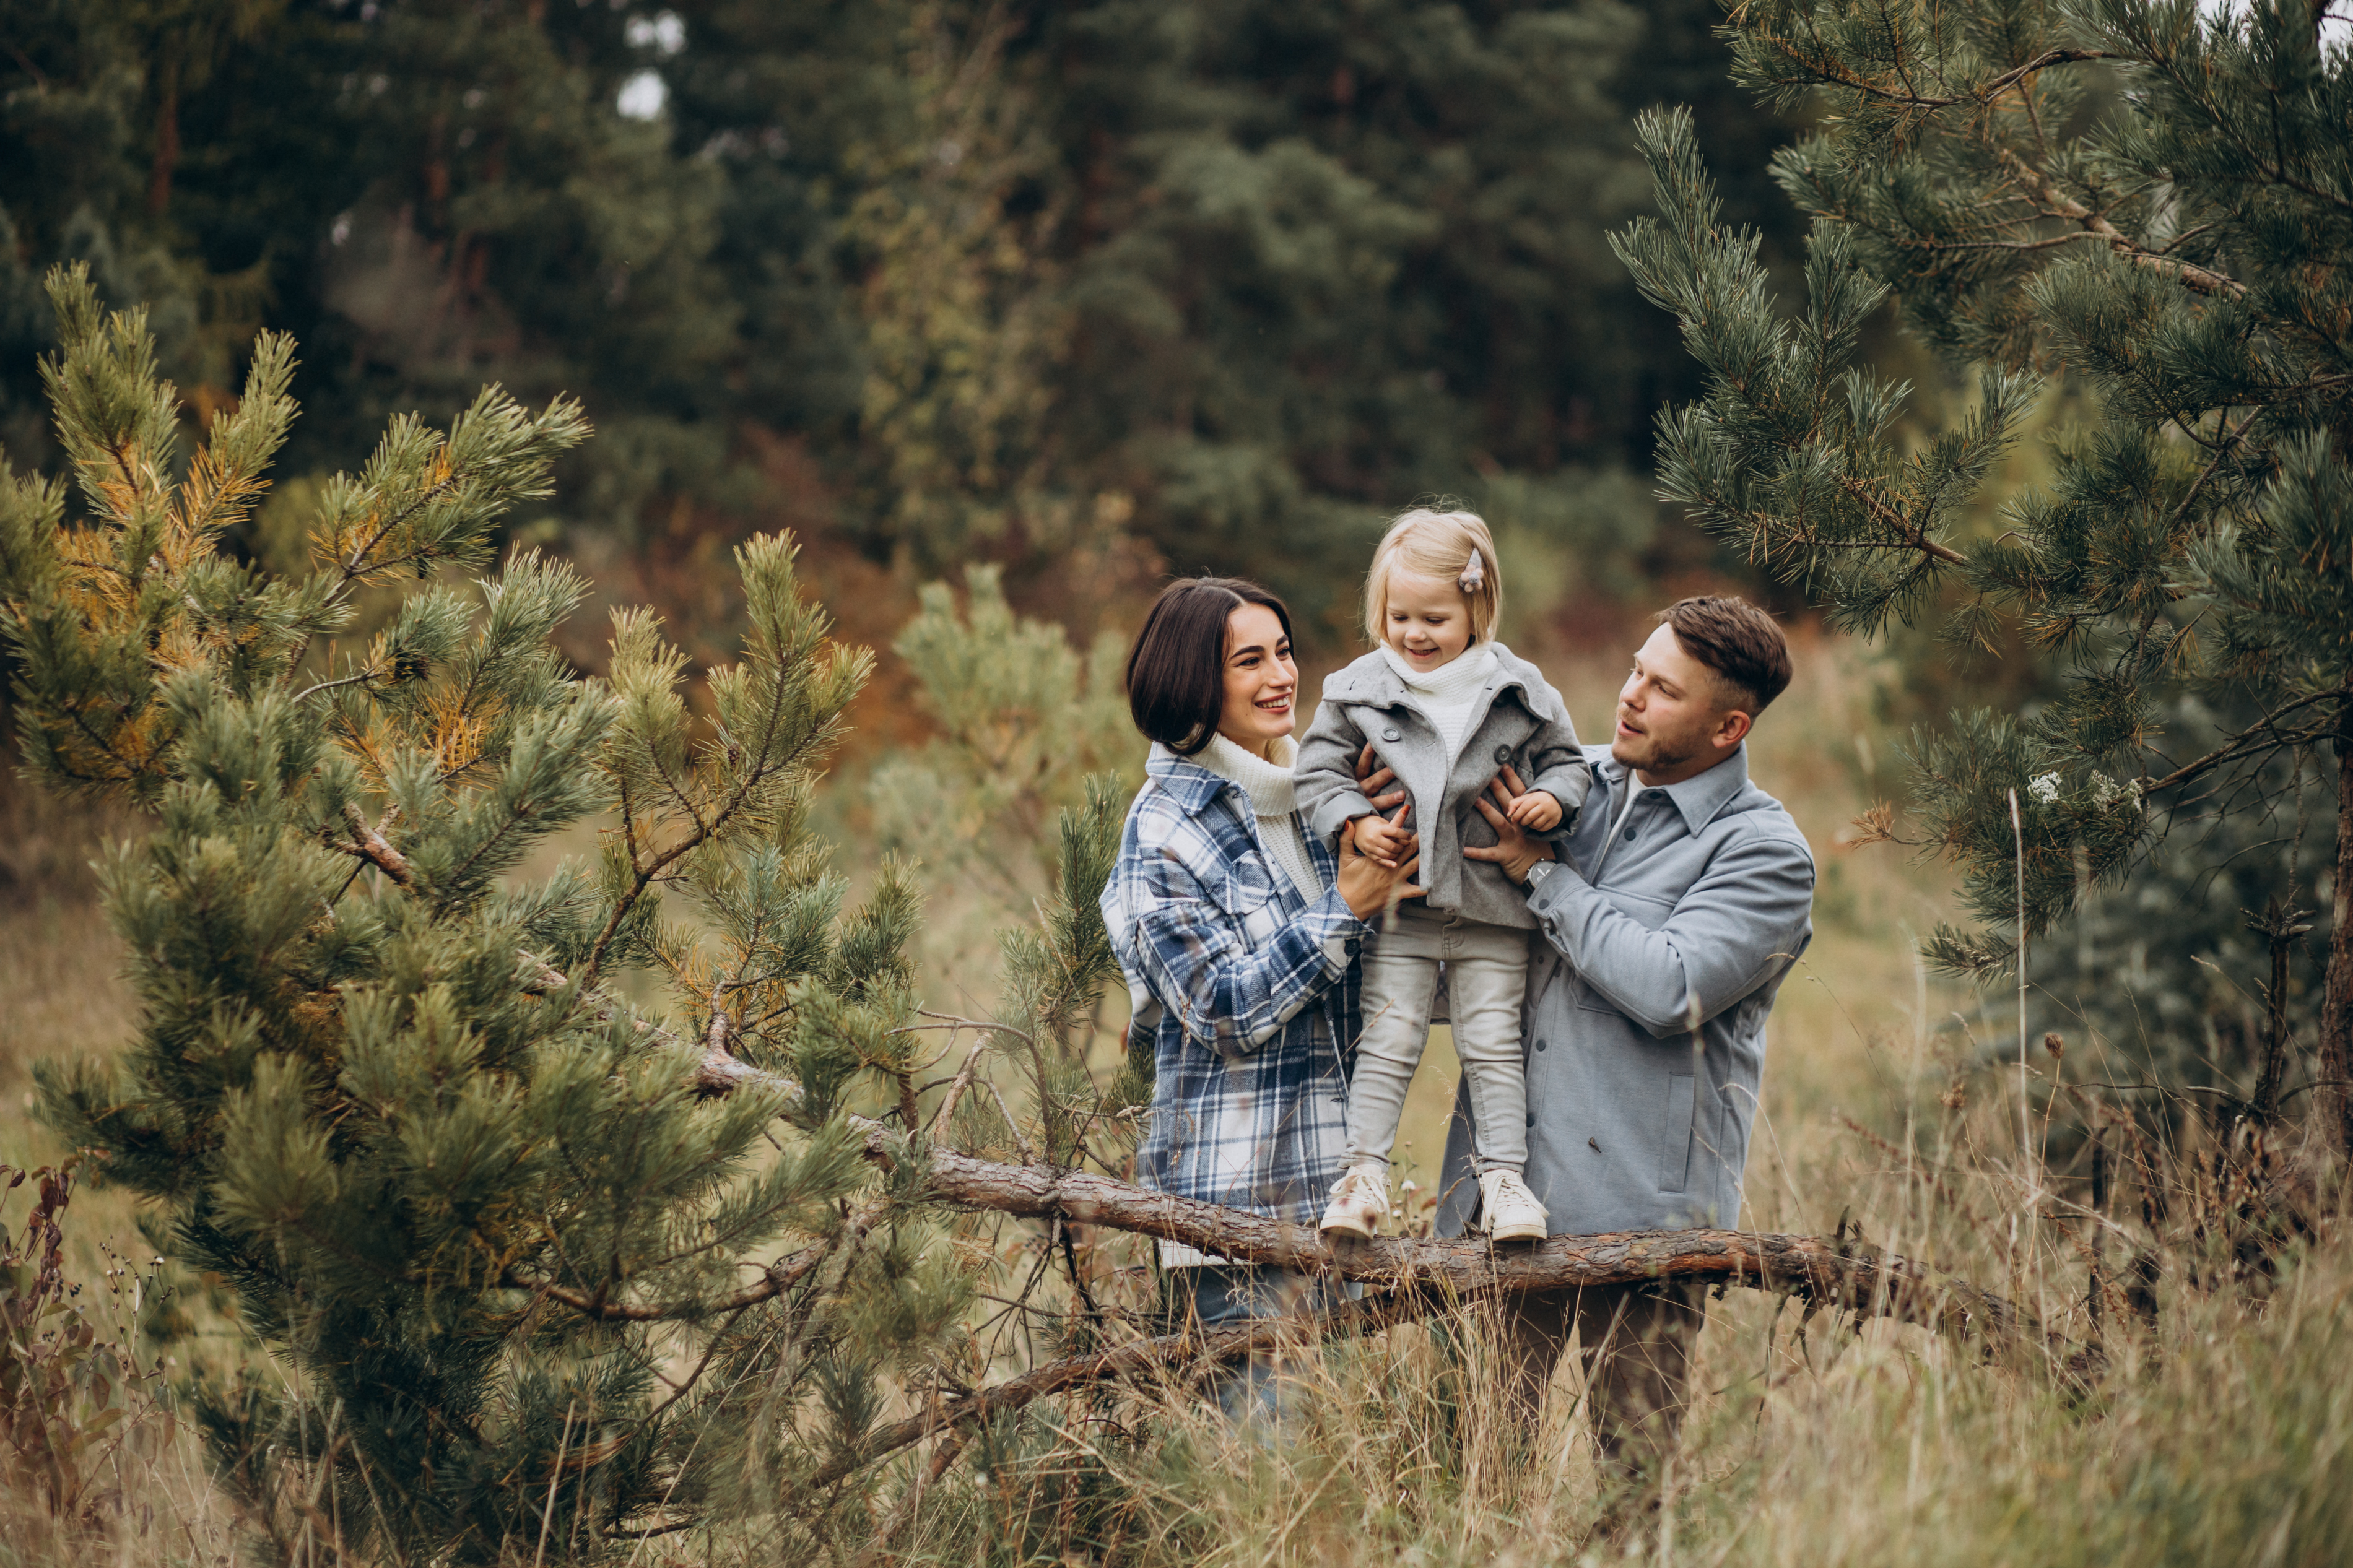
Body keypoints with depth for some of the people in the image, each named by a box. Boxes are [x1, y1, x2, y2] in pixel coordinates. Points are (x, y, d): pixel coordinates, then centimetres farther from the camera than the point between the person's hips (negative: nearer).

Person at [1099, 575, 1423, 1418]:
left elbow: (1367, 987, 18)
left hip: (1335, 1173, 7)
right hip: (1234, 1187, -7)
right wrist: (1346, 908, -18)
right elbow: (1227, 1009, -15)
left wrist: (1376, 839, 0)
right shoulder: (1166, 828, -10)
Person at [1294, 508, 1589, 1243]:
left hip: (1493, 907, 0)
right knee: (1388, 1039, 0)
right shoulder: (1358, 690, 0)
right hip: (1398, 905, 0)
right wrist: (1356, 822, -11)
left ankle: (1504, 1177, 9)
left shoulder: (1519, 692, 0)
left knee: (1492, 1042, 4)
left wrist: (1552, 799, -9)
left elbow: (1567, 761, 12)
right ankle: (1364, 1174, 2)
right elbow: (1319, 771, 5)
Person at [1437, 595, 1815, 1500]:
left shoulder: (1764, 852, -5)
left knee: (1638, 1472, 1)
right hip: (1504, 1188, 5)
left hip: (1638, 1200, -5)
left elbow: (1669, 987, -20)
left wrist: (1544, 874, -12)